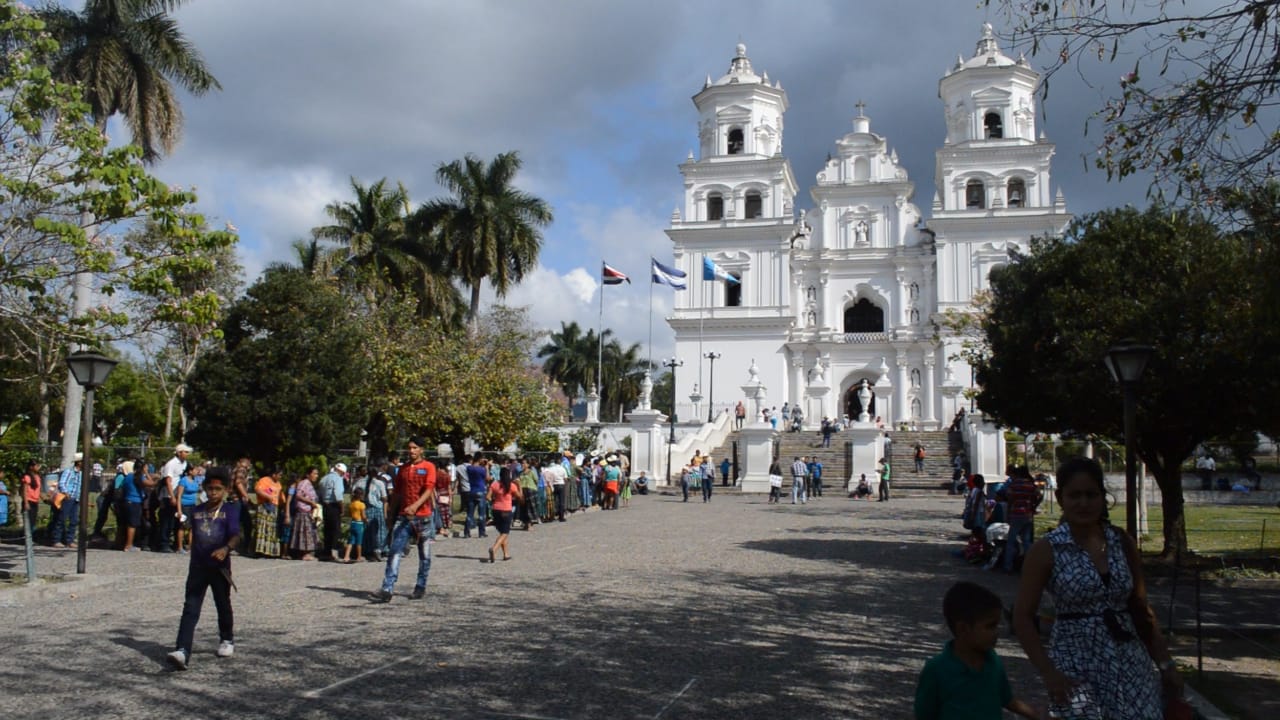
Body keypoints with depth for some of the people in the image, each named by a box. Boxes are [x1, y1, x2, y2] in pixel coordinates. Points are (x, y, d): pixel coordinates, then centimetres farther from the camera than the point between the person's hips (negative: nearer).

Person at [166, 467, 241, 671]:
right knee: (190, 609, -7)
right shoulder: (196, 511, 5)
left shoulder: (229, 512, -9)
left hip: (220, 567, -3)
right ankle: (182, 651, -15)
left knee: (223, 606, 14)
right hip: (198, 566, 3)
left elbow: (236, 536, -22)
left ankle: (227, 640, 36)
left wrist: (226, 548, -42)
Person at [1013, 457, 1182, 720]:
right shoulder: (1046, 551, -7)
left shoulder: (1123, 543, 6)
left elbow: (1141, 610, 13)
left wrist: (1165, 663, 9)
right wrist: (1049, 673, -13)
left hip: (1130, 663, 4)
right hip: (1075, 666, -3)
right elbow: (1023, 617, -6)